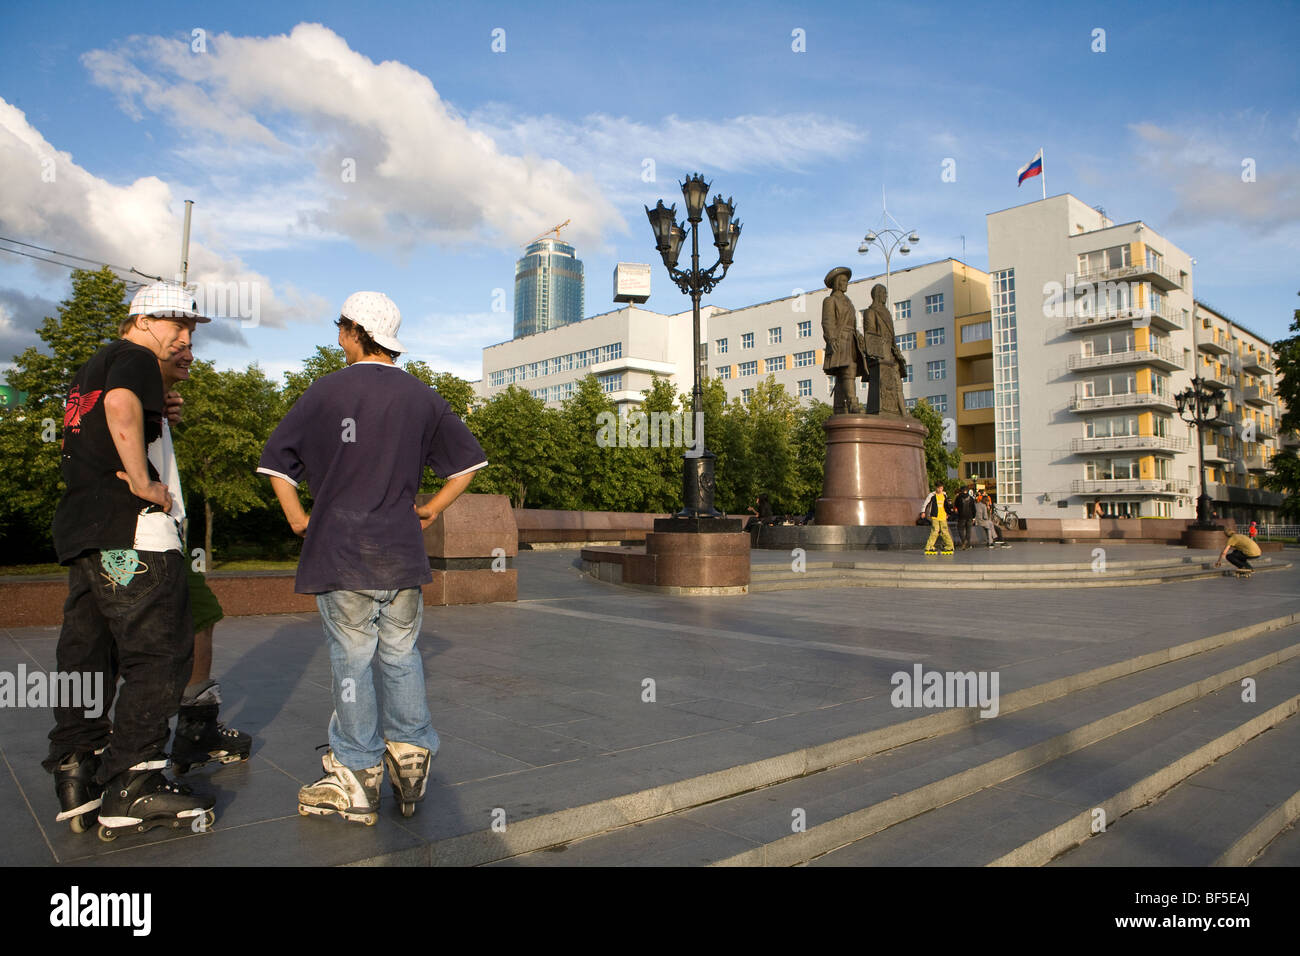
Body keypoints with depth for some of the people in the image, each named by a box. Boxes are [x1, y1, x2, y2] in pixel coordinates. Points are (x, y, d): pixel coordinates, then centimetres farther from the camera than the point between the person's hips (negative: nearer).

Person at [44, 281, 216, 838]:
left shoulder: (88, 369, 25)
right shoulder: (135, 359, -6)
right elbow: (120, 406, -28)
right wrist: (144, 483, -24)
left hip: (80, 530, 10)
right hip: (132, 530, -10)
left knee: (86, 652, 12)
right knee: (159, 652, -7)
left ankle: (76, 776, 17)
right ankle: (131, 787, -6)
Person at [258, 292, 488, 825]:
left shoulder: (327, 391, -2)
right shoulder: (421, 396, 7)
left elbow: (277, 459, 0)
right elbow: (467, 461, 10)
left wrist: (298, 519, 9)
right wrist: (432, 510, 15)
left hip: (340, 551, -2)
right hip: (402, 552, 3)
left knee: (351, 661, 4)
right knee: (401, 655, 14)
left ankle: (356, 780, 13)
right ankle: (410, 755, 18)